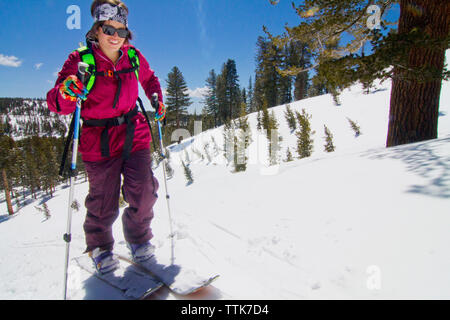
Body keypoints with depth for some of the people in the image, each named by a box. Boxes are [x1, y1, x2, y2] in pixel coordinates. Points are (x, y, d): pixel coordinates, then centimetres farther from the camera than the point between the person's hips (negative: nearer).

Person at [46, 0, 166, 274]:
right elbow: (56, 104, -16)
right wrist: (67, 94, -38)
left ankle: (139, 238, 26)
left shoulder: (133, 56, 2)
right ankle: (99, 246, 33)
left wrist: (157, 99, 9)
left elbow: (149, 78, 25)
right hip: (99, 140, -2)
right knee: (103, 201, 5)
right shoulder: (80, 61, -9)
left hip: (135, 133, 3)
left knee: (144, 192, -2)